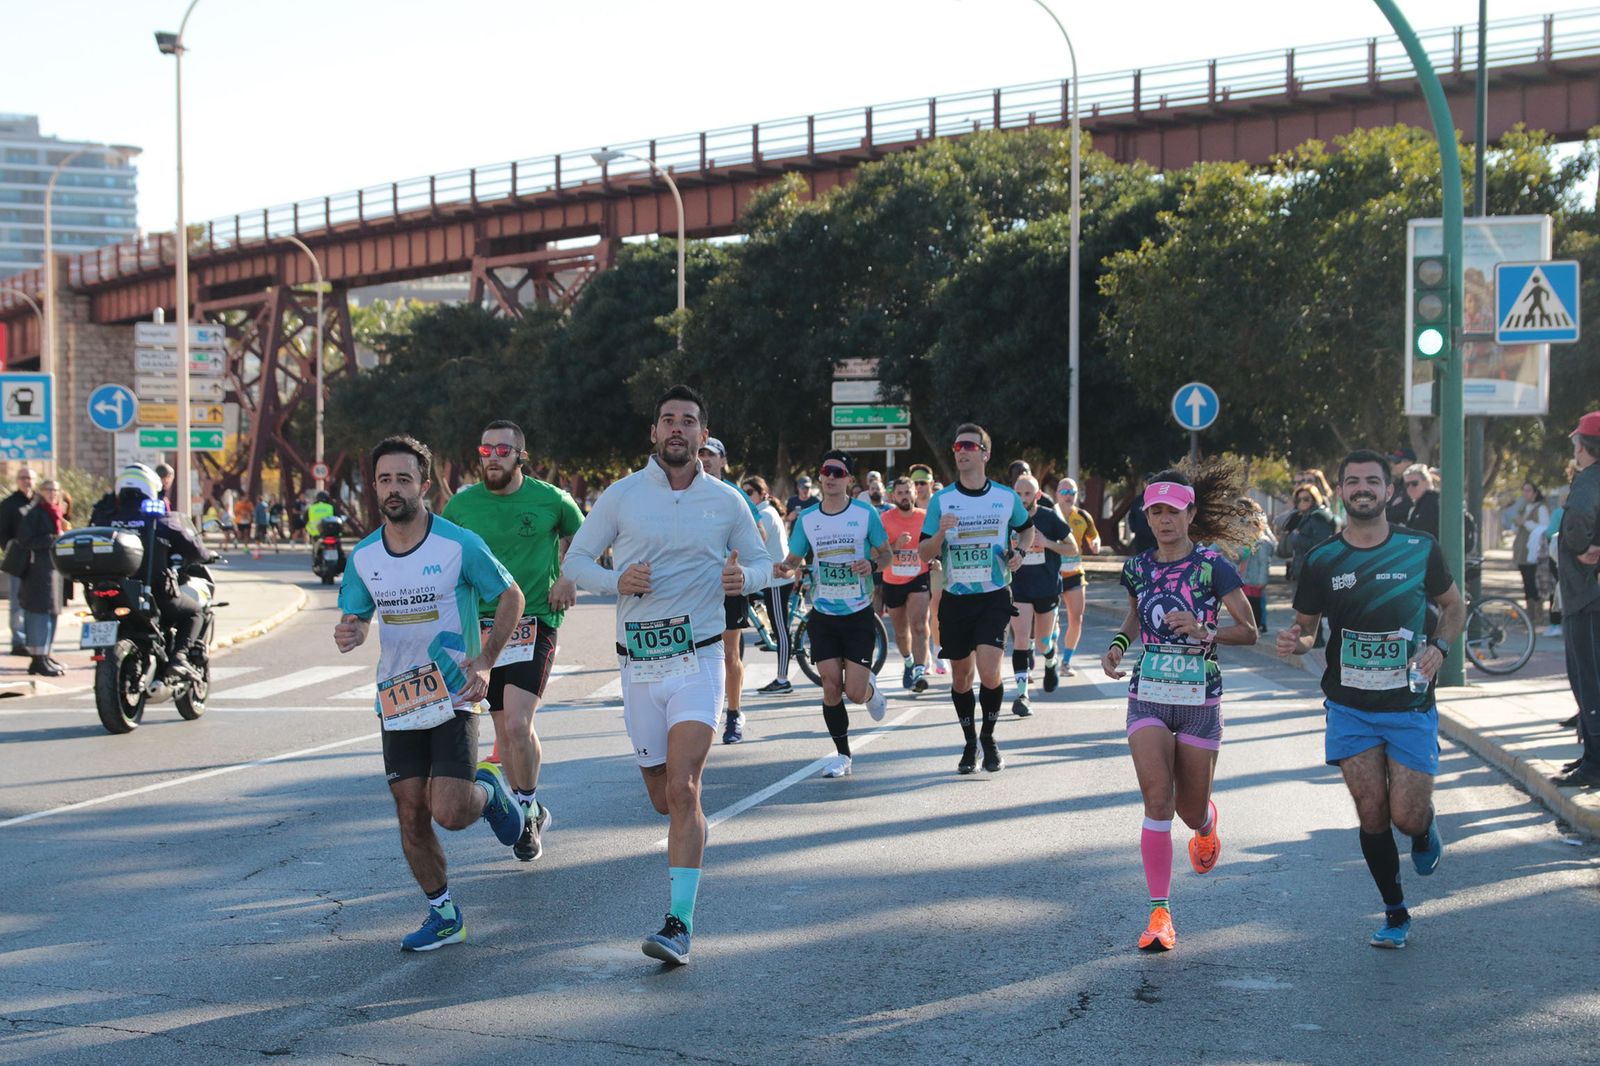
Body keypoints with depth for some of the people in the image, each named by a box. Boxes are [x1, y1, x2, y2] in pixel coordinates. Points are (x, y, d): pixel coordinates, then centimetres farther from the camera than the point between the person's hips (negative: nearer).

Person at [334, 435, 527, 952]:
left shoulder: (460, 545, -11)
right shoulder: (363, 556, 2)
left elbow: (511, 597, -1)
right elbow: (355, 616, 13)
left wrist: (485, 662, -11)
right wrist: (349, 634, -12)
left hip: (454, 697, -4)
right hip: (396, 700, 4)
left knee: (450, 812, -15)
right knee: (411, 814, 4)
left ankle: (488, 792, 20)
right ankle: (443, 914, 21)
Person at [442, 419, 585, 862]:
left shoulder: (551, 500, -3)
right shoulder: (461, 504, 1)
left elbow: (578, 535, 17)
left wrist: (567, 578, 3)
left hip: (534, 623, -3)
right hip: (482, 625, 3)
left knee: (518, 724, -16)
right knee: (503, 729, 9)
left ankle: (527, 810, 4)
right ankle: (530, 813, 25)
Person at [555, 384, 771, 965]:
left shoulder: (726, 501, 4)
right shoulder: (621, 496, 3)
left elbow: (763, 562, 14)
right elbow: (575, 560, 7)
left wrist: (745, 578, -10)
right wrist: (617, 580, -13)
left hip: (699, 661, -2)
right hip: (640, 665, 2)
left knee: (682, 791, -16)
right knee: (663, 798, 9)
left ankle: (680, 923, -15)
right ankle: (690, 828, 47)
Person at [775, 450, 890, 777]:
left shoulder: (866, 513, -5)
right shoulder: (807, 518, 2)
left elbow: (886, 553, 3)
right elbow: (794, 559, 8)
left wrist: (873, 565, -19)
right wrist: (784, 567, -15)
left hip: (859, 615, -2)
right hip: (823, 616, 2)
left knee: (855, 692, -8)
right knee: (831, 686, -2)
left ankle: (870, 690, 30)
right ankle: (842, 756, 12)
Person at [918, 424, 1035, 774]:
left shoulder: (1006, 497, 2)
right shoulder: (941, 500, 1)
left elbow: (1027, 529, 21)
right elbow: (924, 553, 0)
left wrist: (1020, 551, 0)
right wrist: (941, 533, -20)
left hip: (994, 598, -1)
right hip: (955, 599, 2)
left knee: (989, 672, -15)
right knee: (961, 674, 9)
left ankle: (989, 736, 8)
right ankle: (970, 743, 27)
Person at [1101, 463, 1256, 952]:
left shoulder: (1212, 566, -7)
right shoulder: (1138, 569, 5)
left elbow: (1249, 631, -6)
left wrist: (1204, 631, -22)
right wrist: (1118, 643, 5)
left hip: (1199, 698, -2)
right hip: (1147, 696, 2)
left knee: (1191, 810, 7)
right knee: (1157, 797, -15)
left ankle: (1207, 825, 49)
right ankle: (1159, 912, -9)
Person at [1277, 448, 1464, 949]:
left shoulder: (1420, 549, -2)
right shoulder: (1322, 560, -1)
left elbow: (1454, 606, 11)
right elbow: (1305, 625, 8)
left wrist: (1438, 647, -8)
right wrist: (1295, 641, -15)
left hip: (1410, 705, -1)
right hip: (1350, 707, 1)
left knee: (1407, 817, -5)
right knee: (1372, 815, 0)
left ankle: (1425, 830, 33)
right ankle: (1395, 914, 19)